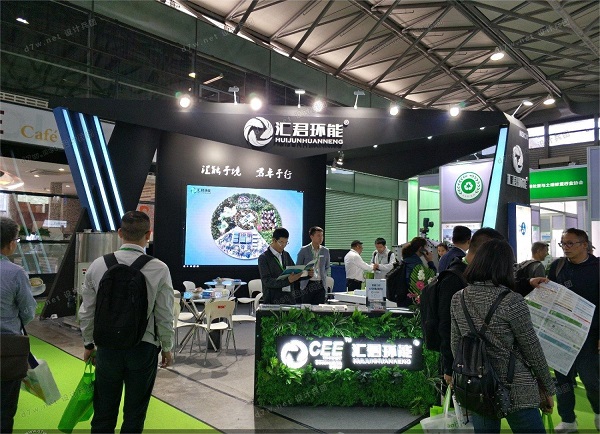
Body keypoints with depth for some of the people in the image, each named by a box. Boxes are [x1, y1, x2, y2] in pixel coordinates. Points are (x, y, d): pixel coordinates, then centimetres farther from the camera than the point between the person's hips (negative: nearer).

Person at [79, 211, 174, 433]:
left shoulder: (98, 265, -6)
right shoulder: (159, 269, -14)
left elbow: (86, 312, 3)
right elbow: (165, 316, -8)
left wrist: (88, 343, 18)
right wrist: (167, 348, 7)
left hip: (107, 348, 2)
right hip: (143, 349, -2)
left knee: (103, 414, 17)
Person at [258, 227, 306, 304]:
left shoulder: (286, 255, 12)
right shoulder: (264, 258, -6)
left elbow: (294, 272, 18)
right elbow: (267, 281, -15)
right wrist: (287, 280, -26)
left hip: (290, 299, 5)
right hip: (273, 301, -5)